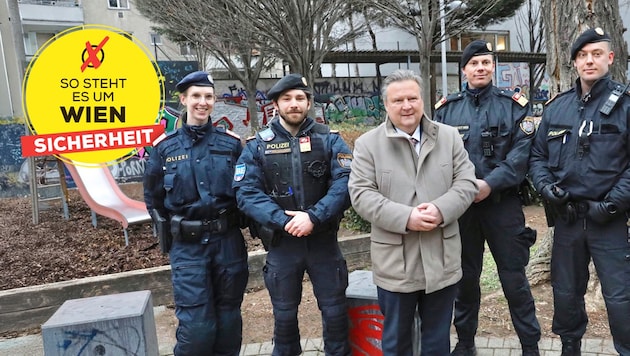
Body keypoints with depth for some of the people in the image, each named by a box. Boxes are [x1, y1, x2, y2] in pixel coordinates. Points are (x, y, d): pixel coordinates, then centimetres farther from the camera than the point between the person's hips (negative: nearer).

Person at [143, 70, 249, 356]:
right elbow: (153, 199, 10)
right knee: (196, 326, -1)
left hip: (228, 241, 1)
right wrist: (171, 233, 8)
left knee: (228, 319, 14)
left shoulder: (231, 143, 0)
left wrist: (232, 223, 5)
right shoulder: (164, 147, 0)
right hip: (187, 247, -1)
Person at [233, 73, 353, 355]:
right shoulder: (257, 146, 0)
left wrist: (314, 217, -25)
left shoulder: (329, 140, -2)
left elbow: (345, 183, -14)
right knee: (284, 313, 18)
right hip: (281, 242, 1)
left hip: (323, 239, 0)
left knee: (334, 309, 13)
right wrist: (283, 220, -22)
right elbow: (246, 192, -10)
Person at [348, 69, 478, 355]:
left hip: (441, 260, 2)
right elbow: (361, 194, -10)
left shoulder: (449, 137, 5)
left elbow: (466, 182, 1)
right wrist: (405, 218, -21)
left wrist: (441, 210, -18)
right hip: (395, 263, -2)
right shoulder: (367, 144, -3)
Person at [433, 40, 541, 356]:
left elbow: (522, 153, -8)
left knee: (514, 278, 6)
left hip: (503, 203, -1)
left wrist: (490, 183, -19)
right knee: (465, 276, 14)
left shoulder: (513, 105, 2)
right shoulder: (446, 109, 6)